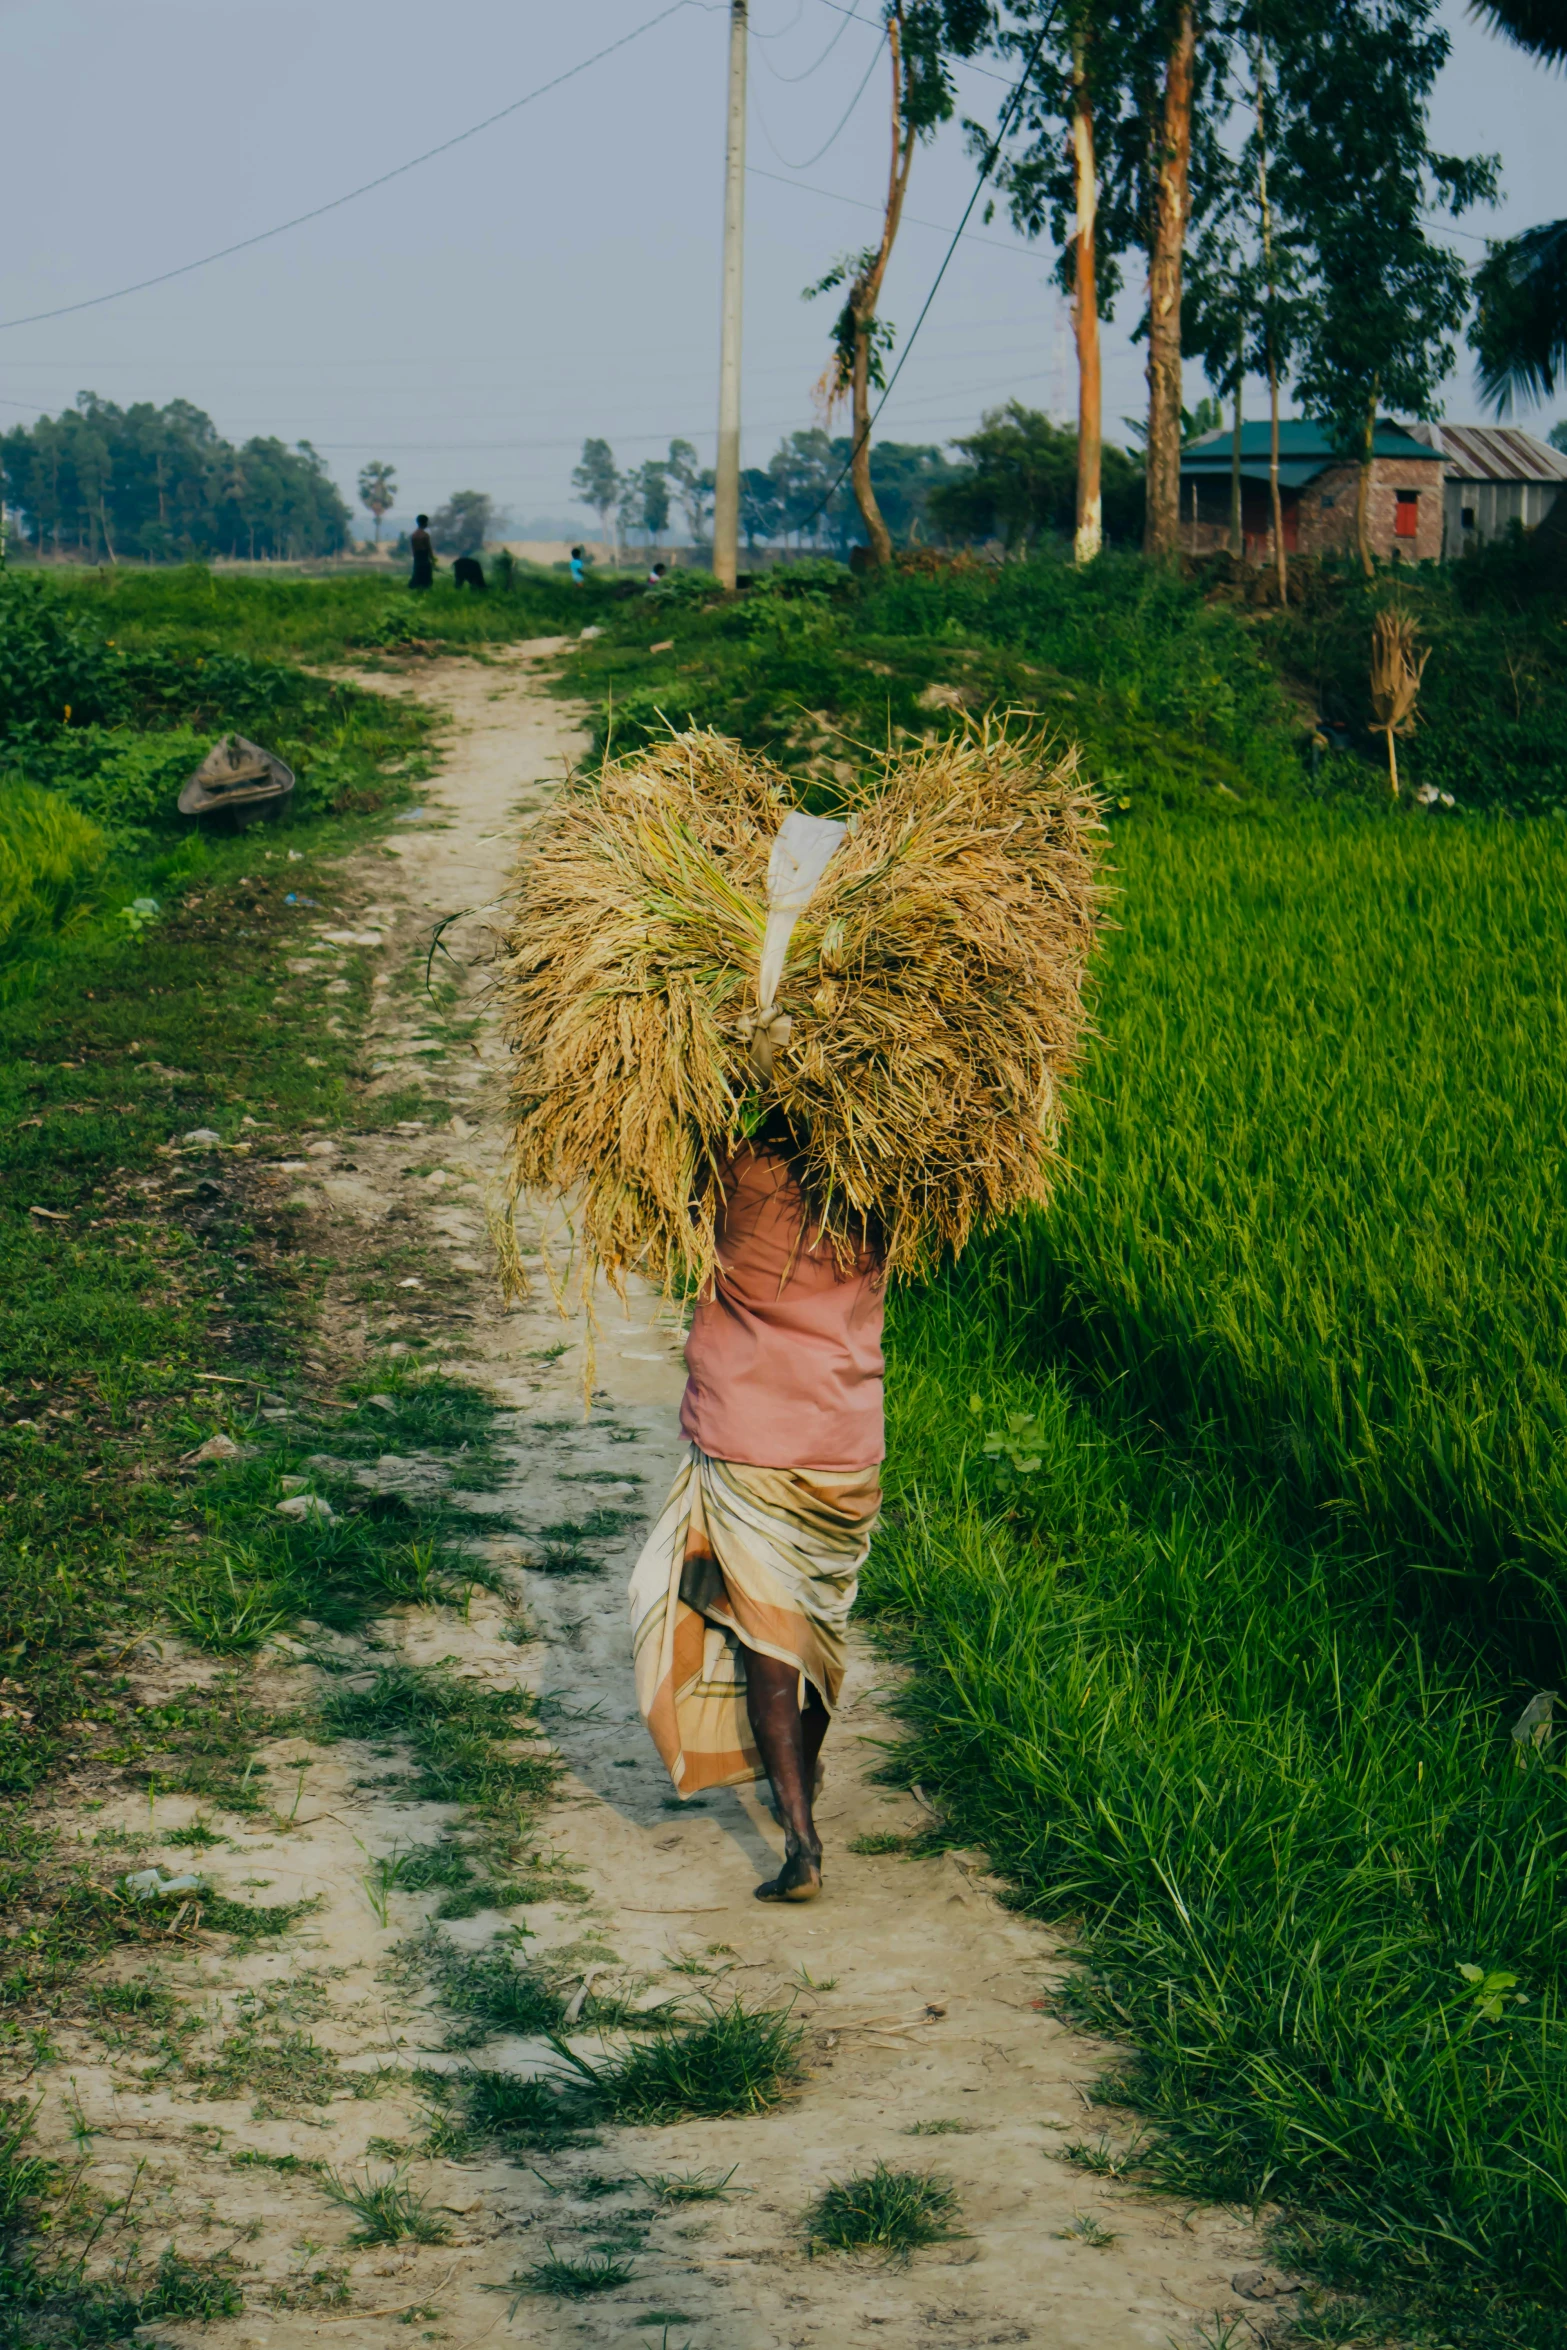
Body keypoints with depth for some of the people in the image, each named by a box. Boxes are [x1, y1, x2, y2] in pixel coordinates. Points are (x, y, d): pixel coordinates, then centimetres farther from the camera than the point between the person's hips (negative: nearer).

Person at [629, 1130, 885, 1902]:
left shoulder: (747, 1182, -15)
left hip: (747, 1453, -4)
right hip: (848, 1449, 4)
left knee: (766, 1635, 0)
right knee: (820, 1621, 21)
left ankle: (801, 1842, -8)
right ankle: (801, 1785, 40)